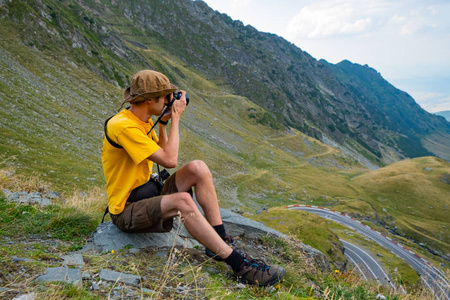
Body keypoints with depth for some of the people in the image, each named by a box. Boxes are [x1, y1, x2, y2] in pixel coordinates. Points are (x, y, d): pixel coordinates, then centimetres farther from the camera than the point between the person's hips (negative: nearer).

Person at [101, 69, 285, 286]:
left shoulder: (143, 120, 7)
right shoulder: (123, 126, -24)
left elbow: (162, 151, 18)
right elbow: (169, 160, -28)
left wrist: (163, 122, 5)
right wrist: (176, 118, -18)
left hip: (149, 193, 9)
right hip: (126, 210, -9)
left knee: (197, 168, -10)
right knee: (183, 201, -36)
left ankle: (221, 242, -10)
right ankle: (238, 264, -29)